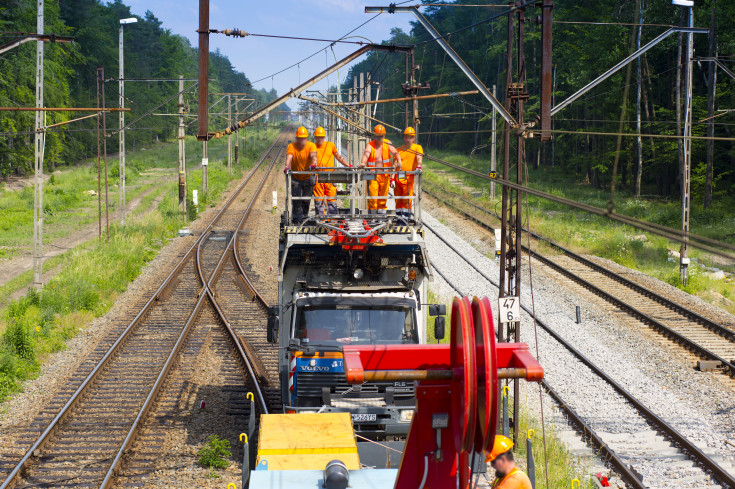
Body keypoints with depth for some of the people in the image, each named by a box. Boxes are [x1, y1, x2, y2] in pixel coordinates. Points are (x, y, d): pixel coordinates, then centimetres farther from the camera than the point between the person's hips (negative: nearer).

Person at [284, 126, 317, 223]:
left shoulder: (311, 145, -11)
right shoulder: (291, 146, -12)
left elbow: (313, 155, -29)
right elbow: (289, 157, -27)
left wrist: (313, 163, -51)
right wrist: (287, 166, -49)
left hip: (307, 178, 1)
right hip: (295, 178, -1)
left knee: (306, 199, 5)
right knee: (296, 199, -8)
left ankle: (304, 218, 21)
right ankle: (297, 219, -3)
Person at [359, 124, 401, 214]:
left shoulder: (387, 143, 6)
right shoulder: (370, 145, -3)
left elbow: (395, 153, -6)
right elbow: (366, 154, -22)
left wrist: (399, 161, -28)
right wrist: (363, 163, -43)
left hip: (385, 175, 2)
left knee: (383, 196, 6)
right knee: (372, 196, -8)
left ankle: (382, 213, 15)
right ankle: (372, 213, 0)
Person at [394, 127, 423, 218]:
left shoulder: (417, 147, 6)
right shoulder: (399, 150, 14)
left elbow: (419, 157, -12)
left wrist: (418, 166, -33)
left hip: (409, 177, -3)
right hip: (398, 177, 3)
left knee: (407, 197, -12)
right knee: (398, 197, 3)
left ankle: (406, 214, -9)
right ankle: (398, 215, 10)